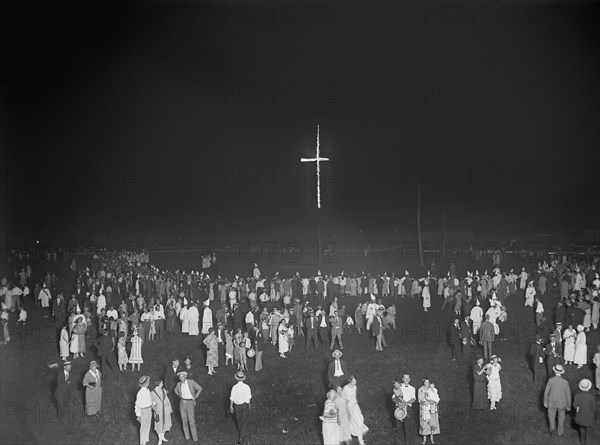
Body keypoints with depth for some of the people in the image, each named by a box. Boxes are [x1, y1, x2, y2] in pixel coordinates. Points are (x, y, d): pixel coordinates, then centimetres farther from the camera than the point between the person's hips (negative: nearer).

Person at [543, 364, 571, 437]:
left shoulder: (551, 380, -17)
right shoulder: (565, 382, -15)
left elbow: (546, 392, -10)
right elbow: (568, 395, -8)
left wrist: (545, 402, 5)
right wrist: (569, 406, 5)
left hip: (552, 402, -1)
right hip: (562, 403, 1)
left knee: (551, 415, 24)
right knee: (561, 418, 22)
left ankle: (552, 427, 3)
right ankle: (560, 433, 30)